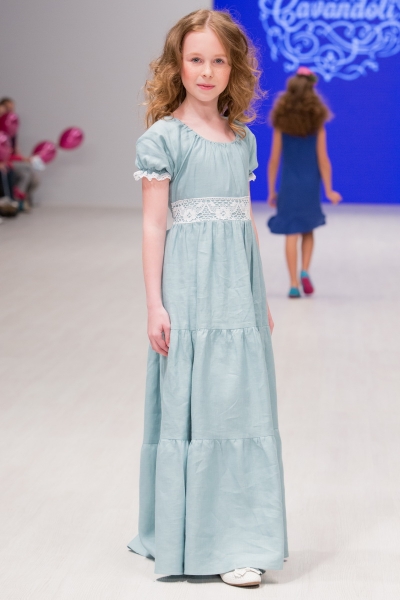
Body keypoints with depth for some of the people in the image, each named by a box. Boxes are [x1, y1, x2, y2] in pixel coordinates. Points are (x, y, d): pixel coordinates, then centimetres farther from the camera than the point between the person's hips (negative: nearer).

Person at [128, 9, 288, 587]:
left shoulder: (242, 138, 13)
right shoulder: (163, 136, -4)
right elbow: (153, 225, -5)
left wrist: (260, 296, 17)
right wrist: (155, 305, -10)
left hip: (239, 284, 6)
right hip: (190, 281, -5)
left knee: (245, 403, 5)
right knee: (195, 403, -1)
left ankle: (239, 535, 16)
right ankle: (202, 541, 9)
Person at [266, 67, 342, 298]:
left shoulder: (281, 123, -2)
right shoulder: (317, 123, -3)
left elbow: (274, 160, -2)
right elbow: (323, 160, -5)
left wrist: (272, 190, 6)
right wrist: (329, 190, 2)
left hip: (288, 185, 0)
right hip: (310, 184, 0)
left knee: (292, 234, 2)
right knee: (308, 230, 18)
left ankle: (294, 284, 0)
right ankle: (305, 271, -1)